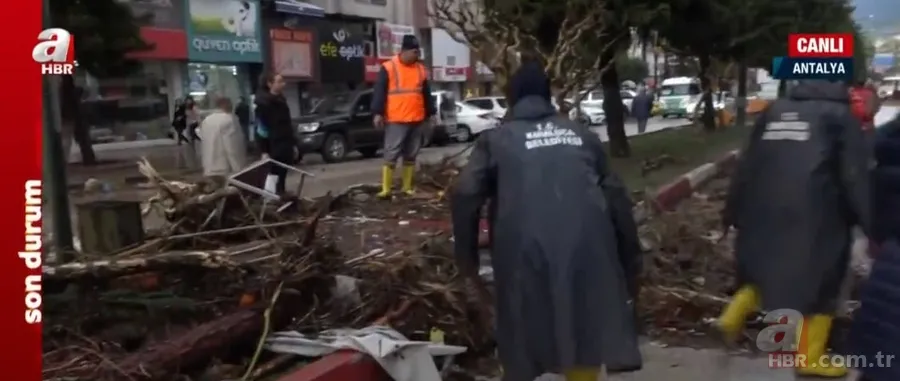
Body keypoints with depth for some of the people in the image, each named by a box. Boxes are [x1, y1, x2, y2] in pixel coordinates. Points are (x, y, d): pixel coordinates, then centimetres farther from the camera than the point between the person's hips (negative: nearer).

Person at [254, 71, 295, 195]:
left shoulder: (281, 100, 14)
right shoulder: (264, 103, -10)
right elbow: (262, 129, -14)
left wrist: (293, 143, 17)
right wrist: (264, 151, -19)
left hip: (286, 145, 8)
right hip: (274, 147, -7)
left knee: (282, 177, 10)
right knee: (274, 176, -7)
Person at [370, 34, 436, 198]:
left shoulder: (421, 69, 12)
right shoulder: (388, 68, -3)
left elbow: (426, 94, 18)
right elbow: (379, 92, -5)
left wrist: (430, 114, 17)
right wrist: (378, 113, -13)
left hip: (417, 120, 5)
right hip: (395, 120, -5)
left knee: (411, 155, 10)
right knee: (391, 154, -5)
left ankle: (407, 187, 17)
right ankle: (386, 189, -3)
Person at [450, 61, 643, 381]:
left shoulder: (496, 139, 14)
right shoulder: (582, 135, 21)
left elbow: (464, 196, 0)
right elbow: (616, 198, 17)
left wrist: (467, 256, 11)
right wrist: (630, 261, 23)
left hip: (526, 249, -2)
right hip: (586, 245, 2)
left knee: (523, 339, 16)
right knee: (584, 336, 18)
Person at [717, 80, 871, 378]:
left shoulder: (774, 110, 13)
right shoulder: (839, 114, 1)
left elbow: (746, 167, 12)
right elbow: (856, 178, -5)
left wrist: (732, 211, 18)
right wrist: (872, 226, -1)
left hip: (764, 214, 4)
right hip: (816, 218, -4)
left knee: (762, 268, 25)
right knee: (820, 283, 10)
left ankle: (733, 317, 12)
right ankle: (811, 357, 15)